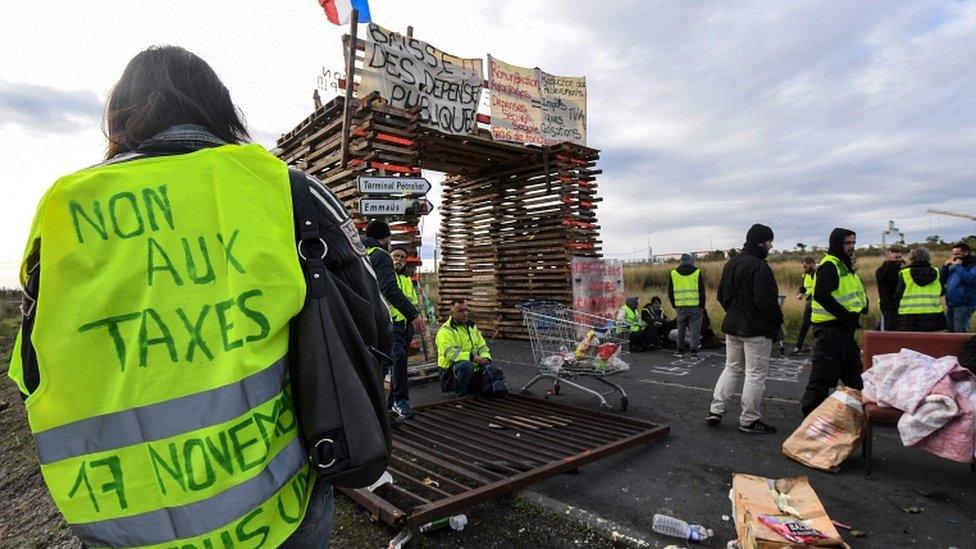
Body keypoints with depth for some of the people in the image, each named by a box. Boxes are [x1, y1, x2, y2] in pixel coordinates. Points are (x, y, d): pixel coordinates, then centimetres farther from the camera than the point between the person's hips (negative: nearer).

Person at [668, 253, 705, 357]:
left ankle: (680, 350, 16)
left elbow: (670, 292, 8)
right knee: (695, 328, 4)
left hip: (680, 306, 2)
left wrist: (674, 305, 16)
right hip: (695, 306, -2)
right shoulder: (697, 273, -1)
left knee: (681, 328, 12)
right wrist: (702, 306, 7)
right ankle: (694, 350, 2)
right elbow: (702, 291, 0)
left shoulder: (673, 274, 5)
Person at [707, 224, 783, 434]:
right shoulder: (759, 267, -18)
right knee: (756, 374, 2)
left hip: (732, 326, 8)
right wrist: (778, 319, -8)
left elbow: (721, 295, 14)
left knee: (732, 368, 17)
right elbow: (766, 300, -23)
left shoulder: (731, 264, 9)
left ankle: (716, 410, 15)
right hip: (757, 329, -8)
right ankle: (749, 420, 10)